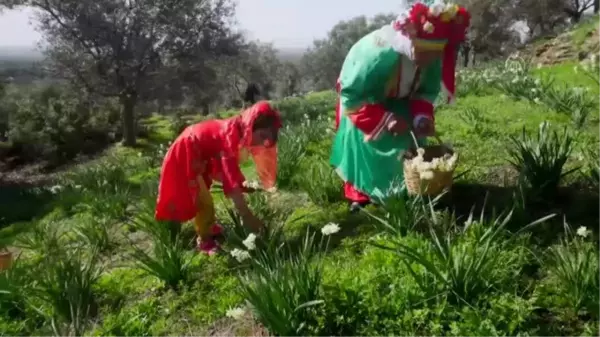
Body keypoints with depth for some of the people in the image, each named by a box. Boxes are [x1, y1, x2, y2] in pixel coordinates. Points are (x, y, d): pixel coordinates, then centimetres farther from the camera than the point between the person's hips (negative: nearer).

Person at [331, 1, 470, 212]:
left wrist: (422, 117, -28)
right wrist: (385, 119, -40)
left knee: (410, 142, 1)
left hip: (400, 102, 5)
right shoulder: (376, 54, -43)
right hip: (363, 100, -5)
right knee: (364, 146, -9)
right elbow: (351, 96, -35)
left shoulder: (432, 57, -25)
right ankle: (360, 195, 8)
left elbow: (427, 91, -8)